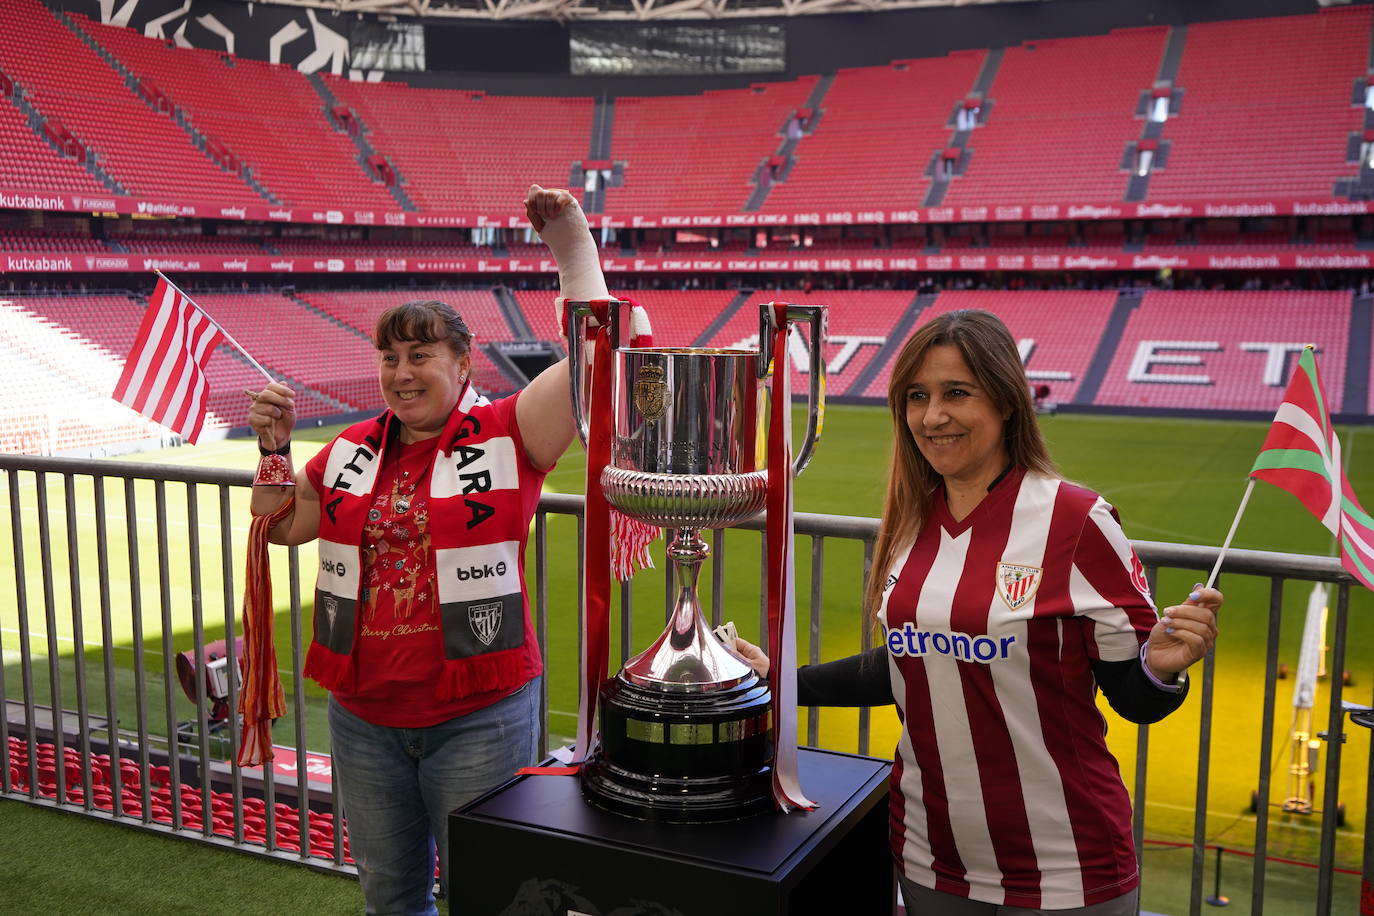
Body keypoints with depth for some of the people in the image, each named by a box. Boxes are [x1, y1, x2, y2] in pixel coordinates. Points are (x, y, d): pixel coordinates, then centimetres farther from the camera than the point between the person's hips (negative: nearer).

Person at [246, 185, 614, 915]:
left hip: (480, 716, -5)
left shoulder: (506, 435, -8)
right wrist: (273, 450, 3)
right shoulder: (354, 450, 7)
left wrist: (573, 247, -18)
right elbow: (279, 527, 18)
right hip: (363, 712, 5)